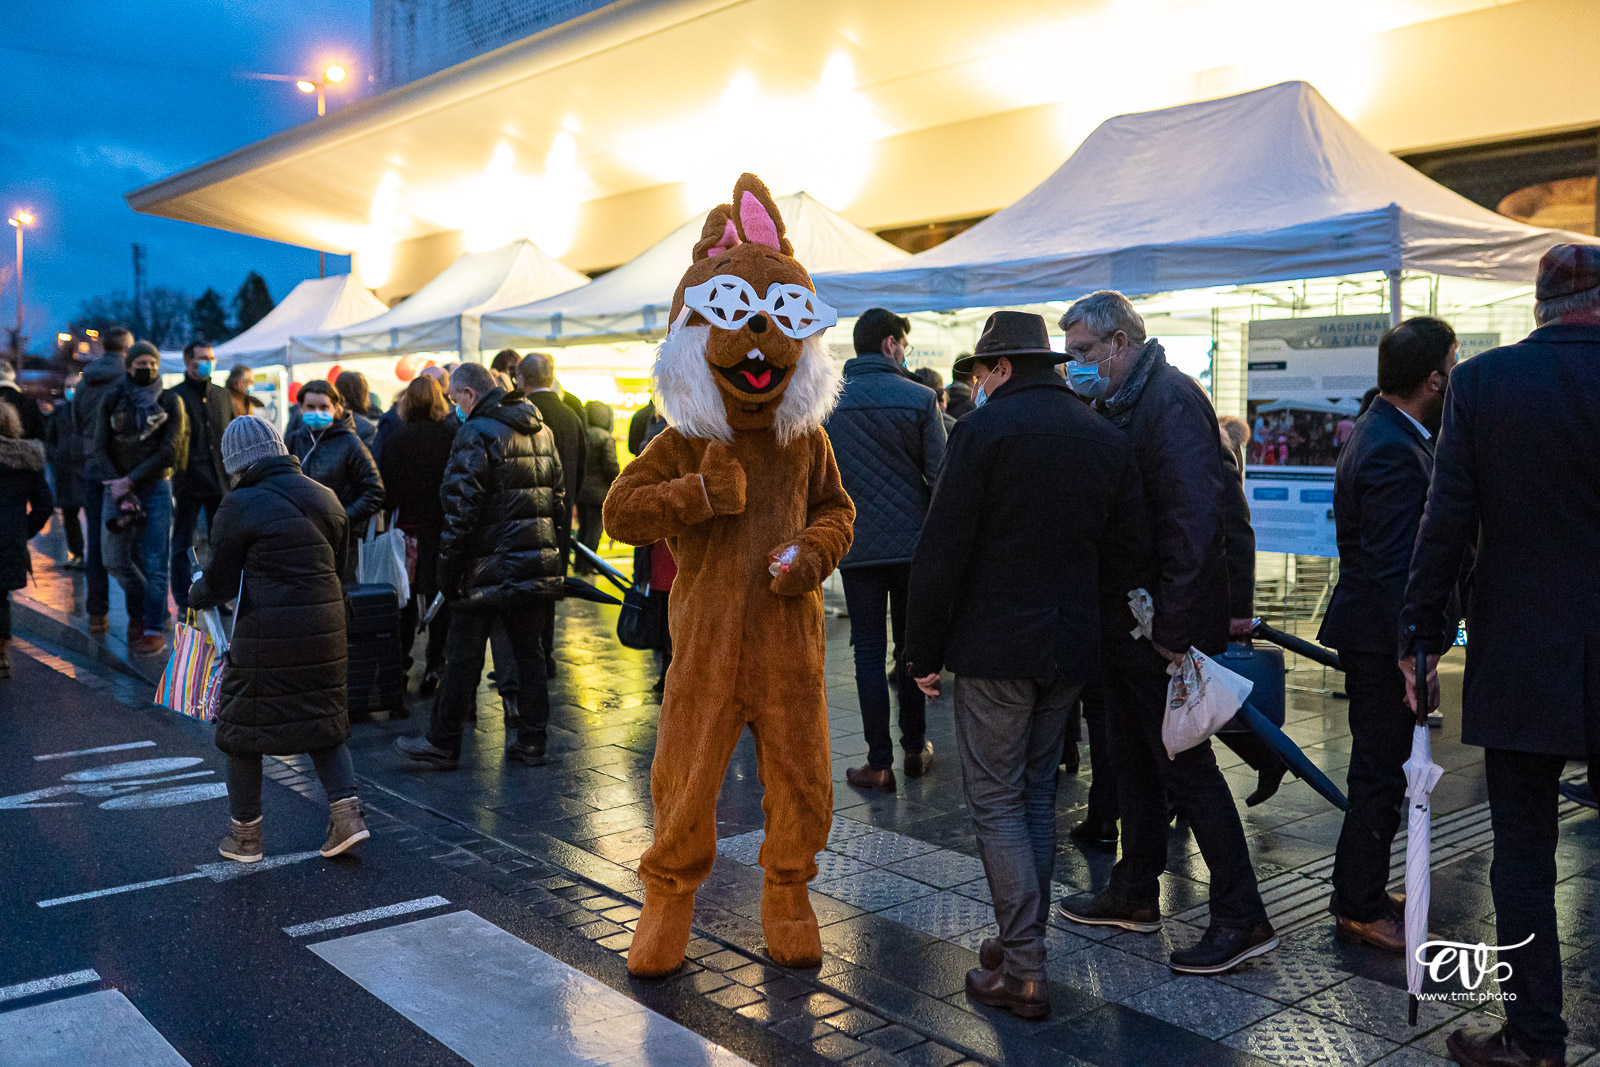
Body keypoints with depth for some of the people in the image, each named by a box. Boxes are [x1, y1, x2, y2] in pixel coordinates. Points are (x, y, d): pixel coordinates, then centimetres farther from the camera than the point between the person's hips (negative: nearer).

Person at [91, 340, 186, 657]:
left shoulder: (170, 402, 0)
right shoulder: (113, 401, 5)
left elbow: (168, 452, -6)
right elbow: (100, 447, 2)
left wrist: (131, 481, -12)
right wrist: (119, 486, -9)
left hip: (156, 488, -2)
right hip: (117, 487, 3)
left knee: (154, 562, -4)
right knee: (114, 558, 6)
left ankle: (154, 628, 4)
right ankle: (138, 609, 31)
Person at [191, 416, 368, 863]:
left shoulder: (239, 507, -9)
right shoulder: (326, 499, 7)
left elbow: (220, 582, -4)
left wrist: (195, 594, 17)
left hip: (265, 634, -5)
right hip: (324, 627, 5)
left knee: (243, 726, 11)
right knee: (321, 718, 18)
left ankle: (245, 835, 21)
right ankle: (347, 812, 6)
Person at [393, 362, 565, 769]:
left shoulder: (477, 434, -12)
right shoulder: (541, 429, 12)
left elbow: (462, 508, -17)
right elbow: (558, 496, 18)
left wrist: (448, 568, -10)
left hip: (489, 567, -7)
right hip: (540, 564, 7)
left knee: (463, 657, 3)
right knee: (528, 652, 13)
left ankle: (442, 743, 12)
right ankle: (532, 739, 16)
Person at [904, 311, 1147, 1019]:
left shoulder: (985, 429, -10)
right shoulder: (1107, 438, 10)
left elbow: (941, 553, -14)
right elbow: (1128, 554, 12)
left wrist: (923, 652, -6)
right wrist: (1102, 633, 17)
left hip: (995, 647, -6)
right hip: (1069, 648, 7)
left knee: (996, 801, 0)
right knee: (1036, 792, 17)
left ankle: (1023, 972, 1)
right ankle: (1023, 941, 26)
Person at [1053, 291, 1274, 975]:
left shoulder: (1171, 400, -16)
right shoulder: (1114, 405, 13)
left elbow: (1198, 518, -25)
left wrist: (1173, 624, -24)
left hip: (1164, 629, -10)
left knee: (1186, 766, -2)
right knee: (1132, 758, 18)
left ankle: (1242, 918, 10)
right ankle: (1135, 894, 32)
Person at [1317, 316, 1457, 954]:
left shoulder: (1384, 434, 11)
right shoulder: (1393, 453, -22)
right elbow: (1392, 571, -26)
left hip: (1376, 636, 11)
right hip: (1381, 641, -11)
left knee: (1380, 774, 19)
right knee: (1381, 777, 1)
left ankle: (1362, 895, 31)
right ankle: (1360, 910, 13)